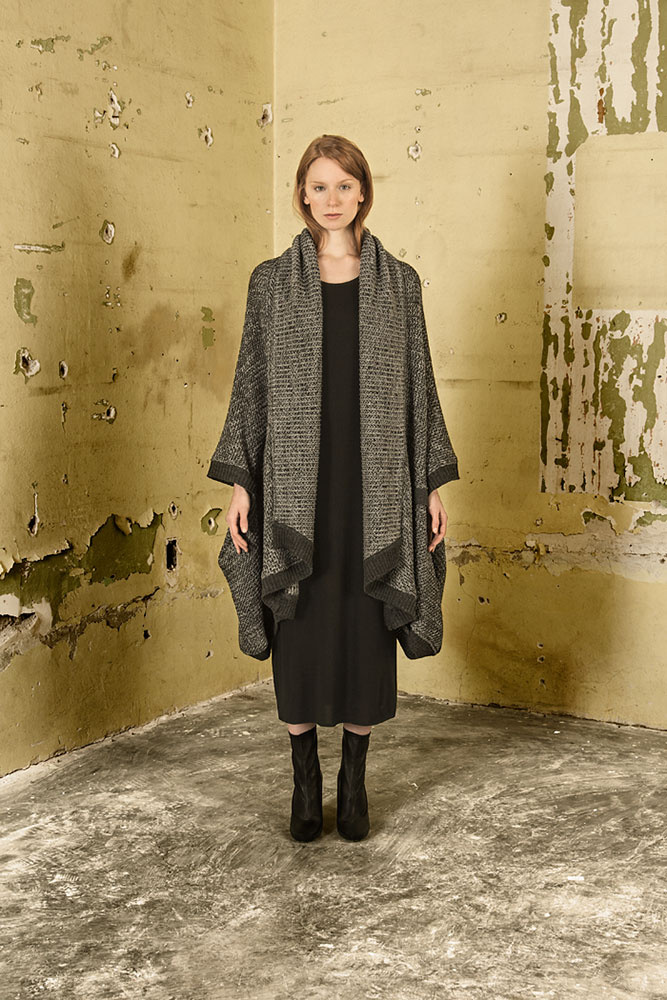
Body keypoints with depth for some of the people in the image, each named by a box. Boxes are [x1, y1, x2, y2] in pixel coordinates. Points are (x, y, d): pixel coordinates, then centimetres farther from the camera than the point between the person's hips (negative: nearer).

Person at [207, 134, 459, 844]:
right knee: (300, 630, 3)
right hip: (297, 479, 0)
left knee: (367, 627, 4)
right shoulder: (272, 281, 5)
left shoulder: (398, 281, 6)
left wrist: (433, 484, 3)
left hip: (375, 479, 1)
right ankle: (305, 781, 19)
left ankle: (355, 779, 20)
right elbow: (251, 383, 5)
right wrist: (239, 480, -2)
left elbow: (420, 383, 7)